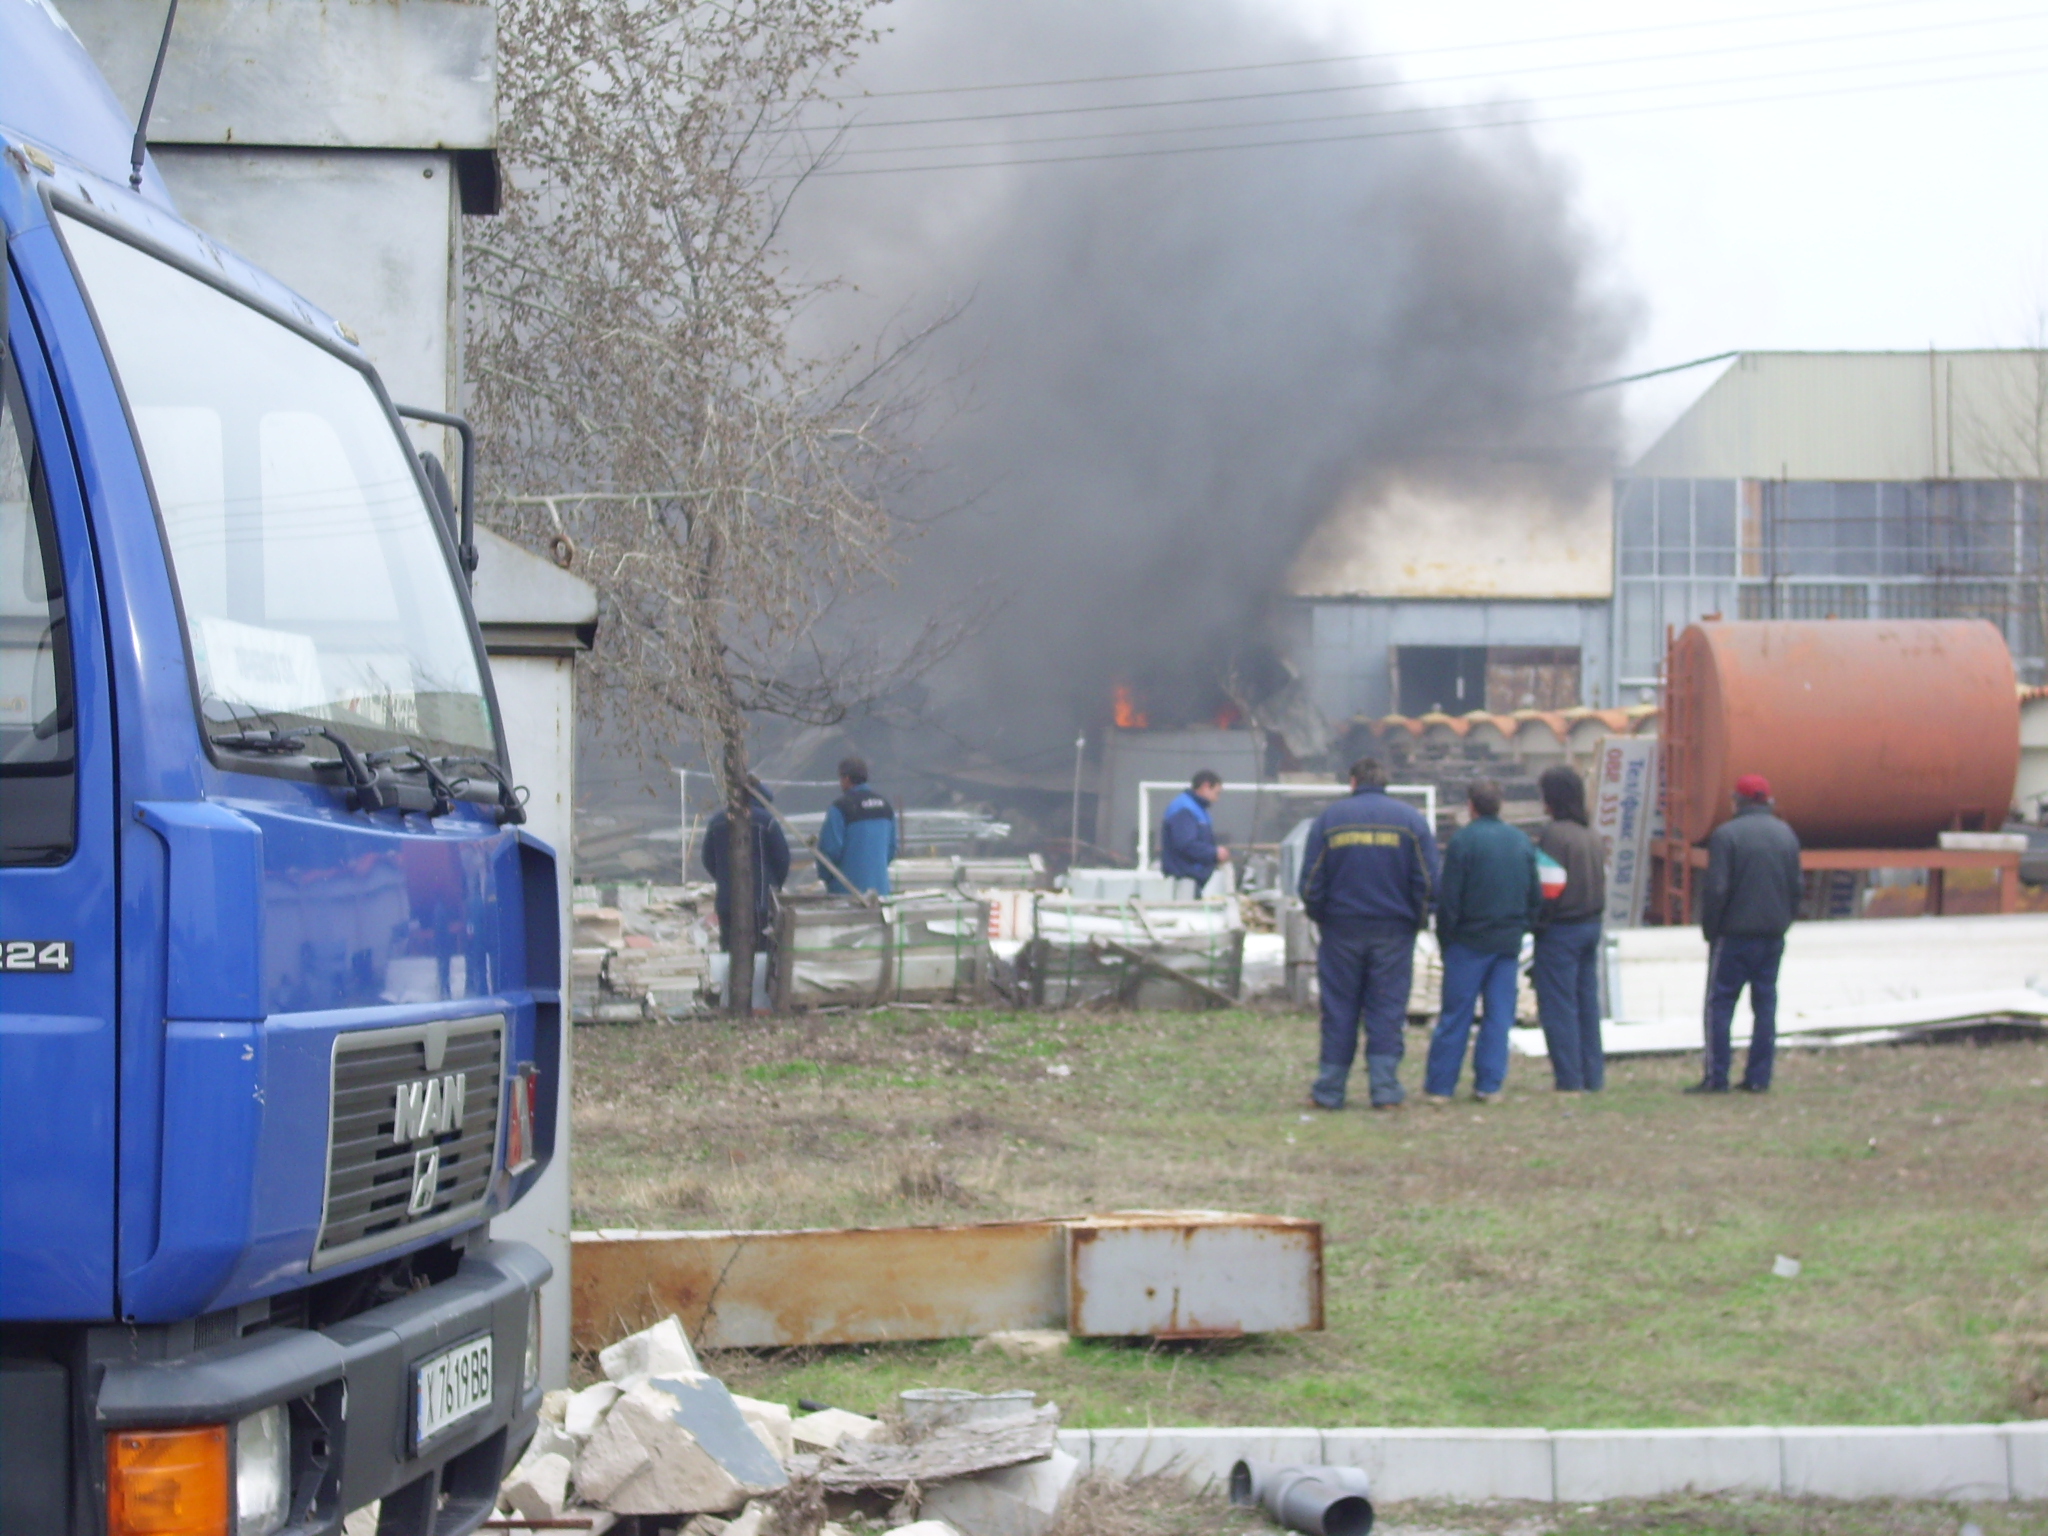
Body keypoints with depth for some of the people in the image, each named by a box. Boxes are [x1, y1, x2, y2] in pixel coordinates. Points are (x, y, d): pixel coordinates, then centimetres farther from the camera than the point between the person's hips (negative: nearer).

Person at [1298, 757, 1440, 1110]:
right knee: (1387, 1011, 3)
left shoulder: (1329, 818, 2)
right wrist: (1416, 922, 10)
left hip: (1341, 931, 0)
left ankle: (1329, 1091, 7)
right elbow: (1428, 882, -1)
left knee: (1338, 1011, 5)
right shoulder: (1411, 820, 2)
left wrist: (1321, 918, 13)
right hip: (1394, 933, 0)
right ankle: (1385, 1089, 0)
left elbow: (1311, 882, 0)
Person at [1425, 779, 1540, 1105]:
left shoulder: (1463, 842, -11)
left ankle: (1439, 1086, 3)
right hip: (1509, 941, 4)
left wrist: (1444, 939, 0)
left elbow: (1448, 898, -10)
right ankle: (1489, 1085, 6)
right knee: (1499, 1015, 7)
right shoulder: (1523, 842, 6)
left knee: (1455, 1016, 1)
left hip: (1469, 943, -4)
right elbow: (1535, 895, 11)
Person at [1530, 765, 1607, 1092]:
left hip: (1561, 930, -8)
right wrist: (1593, 916, 15)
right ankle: (1593, 1076, 14)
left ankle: (1569, 1079, -2)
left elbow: (1549, 889, -18)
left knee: (1558, 1006, -2)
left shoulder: (1554, 835, -15)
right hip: (1591, 926, 8)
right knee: (1587, 1002, 12)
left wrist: (1539, 923, -9)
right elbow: (1602, 880, 14)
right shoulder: (1592, 836, 11)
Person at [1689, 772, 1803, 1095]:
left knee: (1720, 1003, 0)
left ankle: (1717, 1077, -4)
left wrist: (1709, 929, -3)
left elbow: (1716, 889, -14)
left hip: (1734, 934, -5)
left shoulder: (1726, 834, -11)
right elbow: (1797, 887, 10)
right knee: (1765, 1003, 8)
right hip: (1773, 935, 5)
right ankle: (1759, 1077, 7)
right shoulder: (1786, 835, 7)